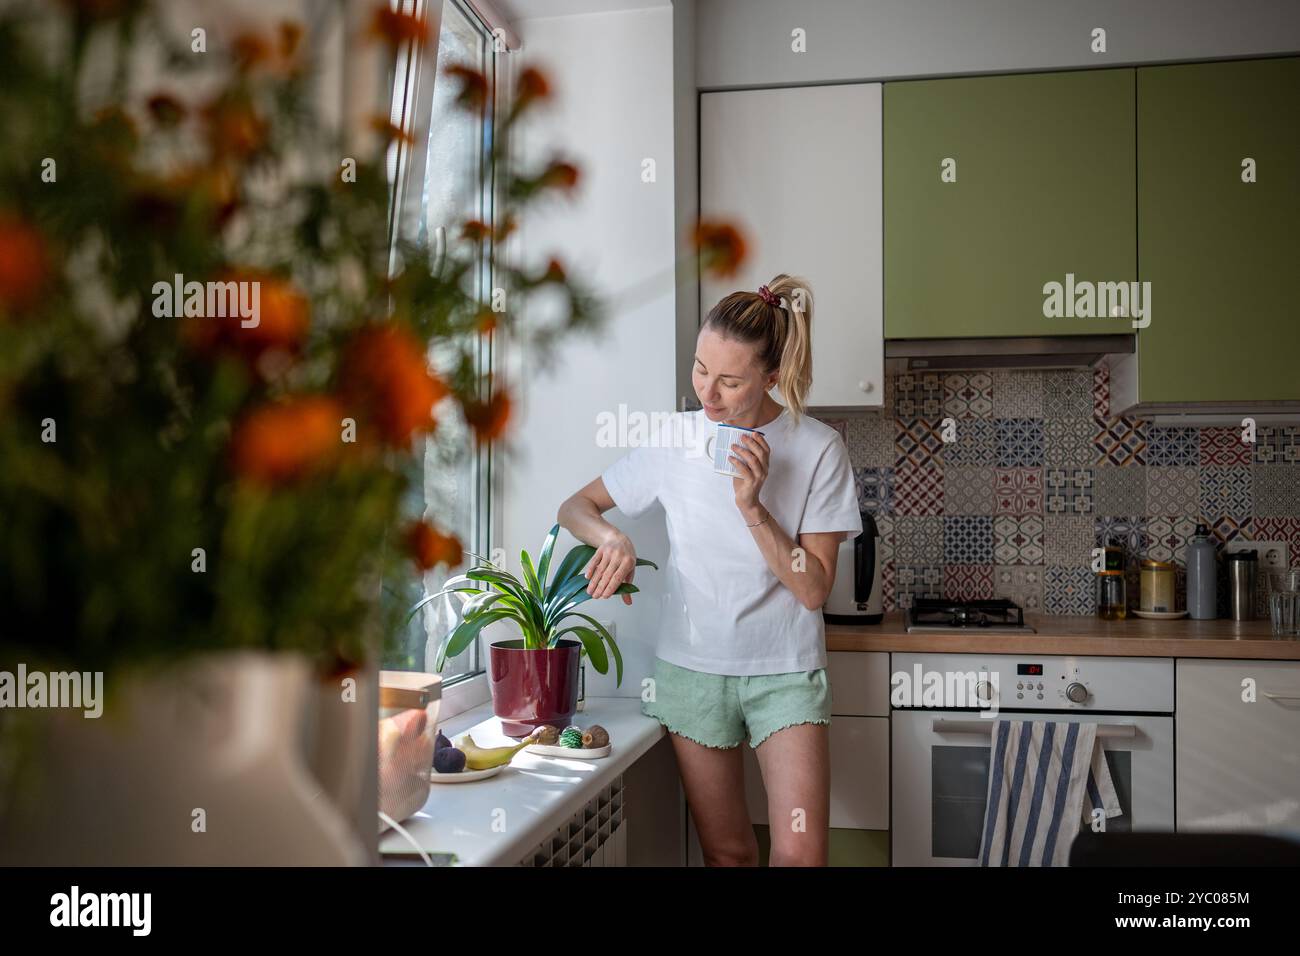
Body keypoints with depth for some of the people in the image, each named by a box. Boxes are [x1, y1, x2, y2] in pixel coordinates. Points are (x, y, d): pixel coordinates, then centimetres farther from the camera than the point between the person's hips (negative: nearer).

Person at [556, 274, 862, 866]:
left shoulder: (817, 449, -8)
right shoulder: (676, 438, -1)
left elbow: (813, 589, -10)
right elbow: (576, 508, 7)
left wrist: (752, 506, -22)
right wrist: (610, 539, -16)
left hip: (783, 669, -2)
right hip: (690, 667, 2)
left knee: (800, 853, -11)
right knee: (726, 853, 10)